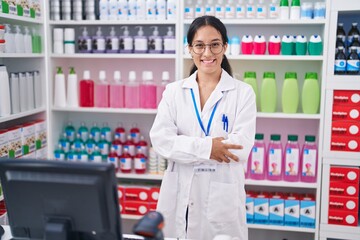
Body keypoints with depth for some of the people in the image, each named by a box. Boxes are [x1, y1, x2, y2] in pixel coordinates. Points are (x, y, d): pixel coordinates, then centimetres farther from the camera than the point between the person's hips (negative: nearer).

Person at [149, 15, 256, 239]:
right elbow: (160, 140, -6)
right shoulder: (174, 91, 5)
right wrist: (205, 147, -17)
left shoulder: (243, 93, 0)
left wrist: (187, 146, -11)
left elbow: (241, 146, -12)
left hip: (222, 198, -2)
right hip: (178, 197, 2)